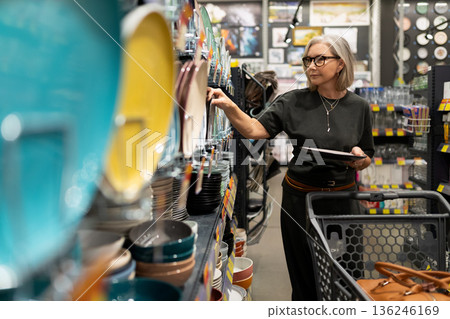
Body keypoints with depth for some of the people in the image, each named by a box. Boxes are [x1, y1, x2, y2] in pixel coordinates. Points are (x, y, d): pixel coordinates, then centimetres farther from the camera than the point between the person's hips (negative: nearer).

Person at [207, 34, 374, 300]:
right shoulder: (294, 102, -2)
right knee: (304, 280, 11)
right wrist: (229, 107, -28)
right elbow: (255, 130, -12)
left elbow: (367, 161, 9)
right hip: (299, 198, -1)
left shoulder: (359, 107, 2)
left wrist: (359, 157, -13)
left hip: (342, 200, 1)